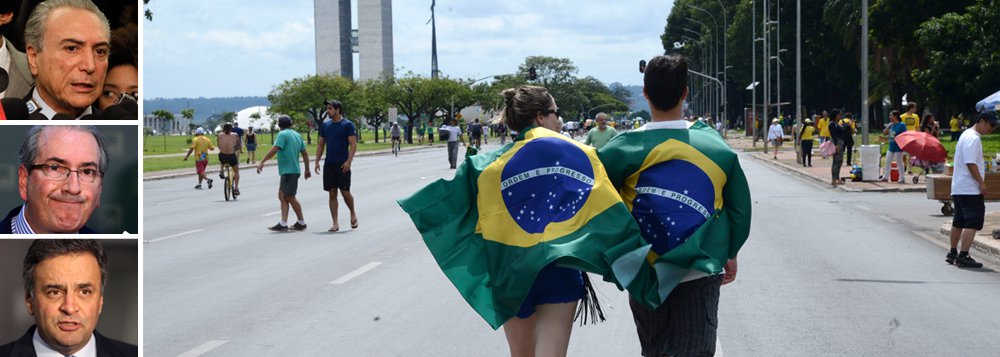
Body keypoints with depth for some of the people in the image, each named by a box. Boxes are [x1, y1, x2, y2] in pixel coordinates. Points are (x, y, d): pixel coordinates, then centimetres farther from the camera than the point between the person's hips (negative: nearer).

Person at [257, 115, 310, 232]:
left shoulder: (283, 134, -9)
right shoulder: (297, 135, 15)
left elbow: (274, 150, -21)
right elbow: (305, 153, 19)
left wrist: (262, 162, -19)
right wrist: (307, 170, 27)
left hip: (289, 171, -9)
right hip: (293, 170, 9)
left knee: (290, 197, -2)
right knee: (282, 195, 9)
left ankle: (301, 223, 4)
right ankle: (283, 224, 4)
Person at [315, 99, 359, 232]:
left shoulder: (347, 125, -5)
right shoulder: (326, 125, 10)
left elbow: (353, 144, -10)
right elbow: (320, 144, 15)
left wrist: (348, 161, -19)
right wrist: (317, 161, 6)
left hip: (342, 165, -5)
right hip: (329, 164, 5)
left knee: (345, 192, -3)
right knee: (332, 193, 3)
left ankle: (353, 214, 24)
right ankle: (335, 223, 6)